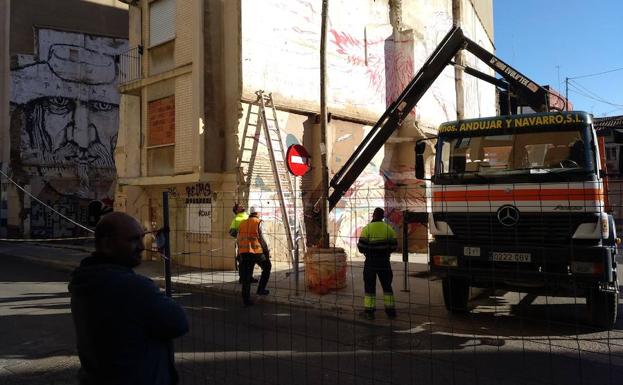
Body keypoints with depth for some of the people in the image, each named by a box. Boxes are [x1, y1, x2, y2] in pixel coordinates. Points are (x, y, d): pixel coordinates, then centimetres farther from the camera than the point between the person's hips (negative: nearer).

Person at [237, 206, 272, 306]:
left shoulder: (242, 223, 15)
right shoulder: (258, 222, -1)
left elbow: (239, 239, 14)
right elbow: (261, 239, -6)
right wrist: (267, 252, 1)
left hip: (243, 252, 5)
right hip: (256, 251, -5)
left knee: (246, 277, 8)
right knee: (267, 267, 19)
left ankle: (246, 299, 7)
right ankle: (261, 289, 15)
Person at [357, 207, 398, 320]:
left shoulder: (367, 228, -10)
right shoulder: (388, 228, 0)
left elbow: (361, 246, -11)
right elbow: (394, 246, 3)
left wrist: (365, 251, 11)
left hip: (371, 261, -3)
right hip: (384, 261, 3)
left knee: (370, 285, 4)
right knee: (387, 285, 14)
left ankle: (369, 311, 4)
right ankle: (390, 309, 18)